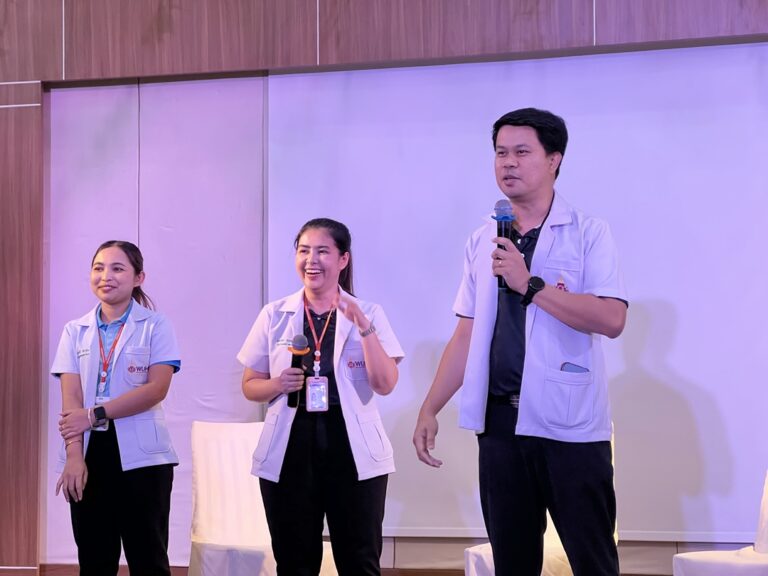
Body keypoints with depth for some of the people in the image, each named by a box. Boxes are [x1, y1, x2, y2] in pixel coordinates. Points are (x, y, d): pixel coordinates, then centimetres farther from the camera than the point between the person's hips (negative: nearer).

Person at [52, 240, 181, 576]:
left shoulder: (155, 326, 2)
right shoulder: (75, 331, 11)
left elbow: (157, 388, -10)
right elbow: (70, 397, 1)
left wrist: (94, 414, -14)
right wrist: (74, 454, -12)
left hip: (141, 455, -3)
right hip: (89, 453, 3)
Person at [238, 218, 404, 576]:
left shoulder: (368, 314, 3)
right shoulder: (275, 315, 6)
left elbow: (385, 384, -7)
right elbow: (250, 386, 10)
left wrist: (364, 328, -17)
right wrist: (278, 385, -11)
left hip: (354, 452, -1)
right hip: (289, 451, 1)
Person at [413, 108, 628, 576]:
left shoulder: (588, 233, -3)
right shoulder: (483, 241, 11)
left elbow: (611, 319, -15)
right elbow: (467, 333, 12)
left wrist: (530, 284, -18)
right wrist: (430, 408, 6)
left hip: (569, 422, -4)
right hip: (500, 419, 5)